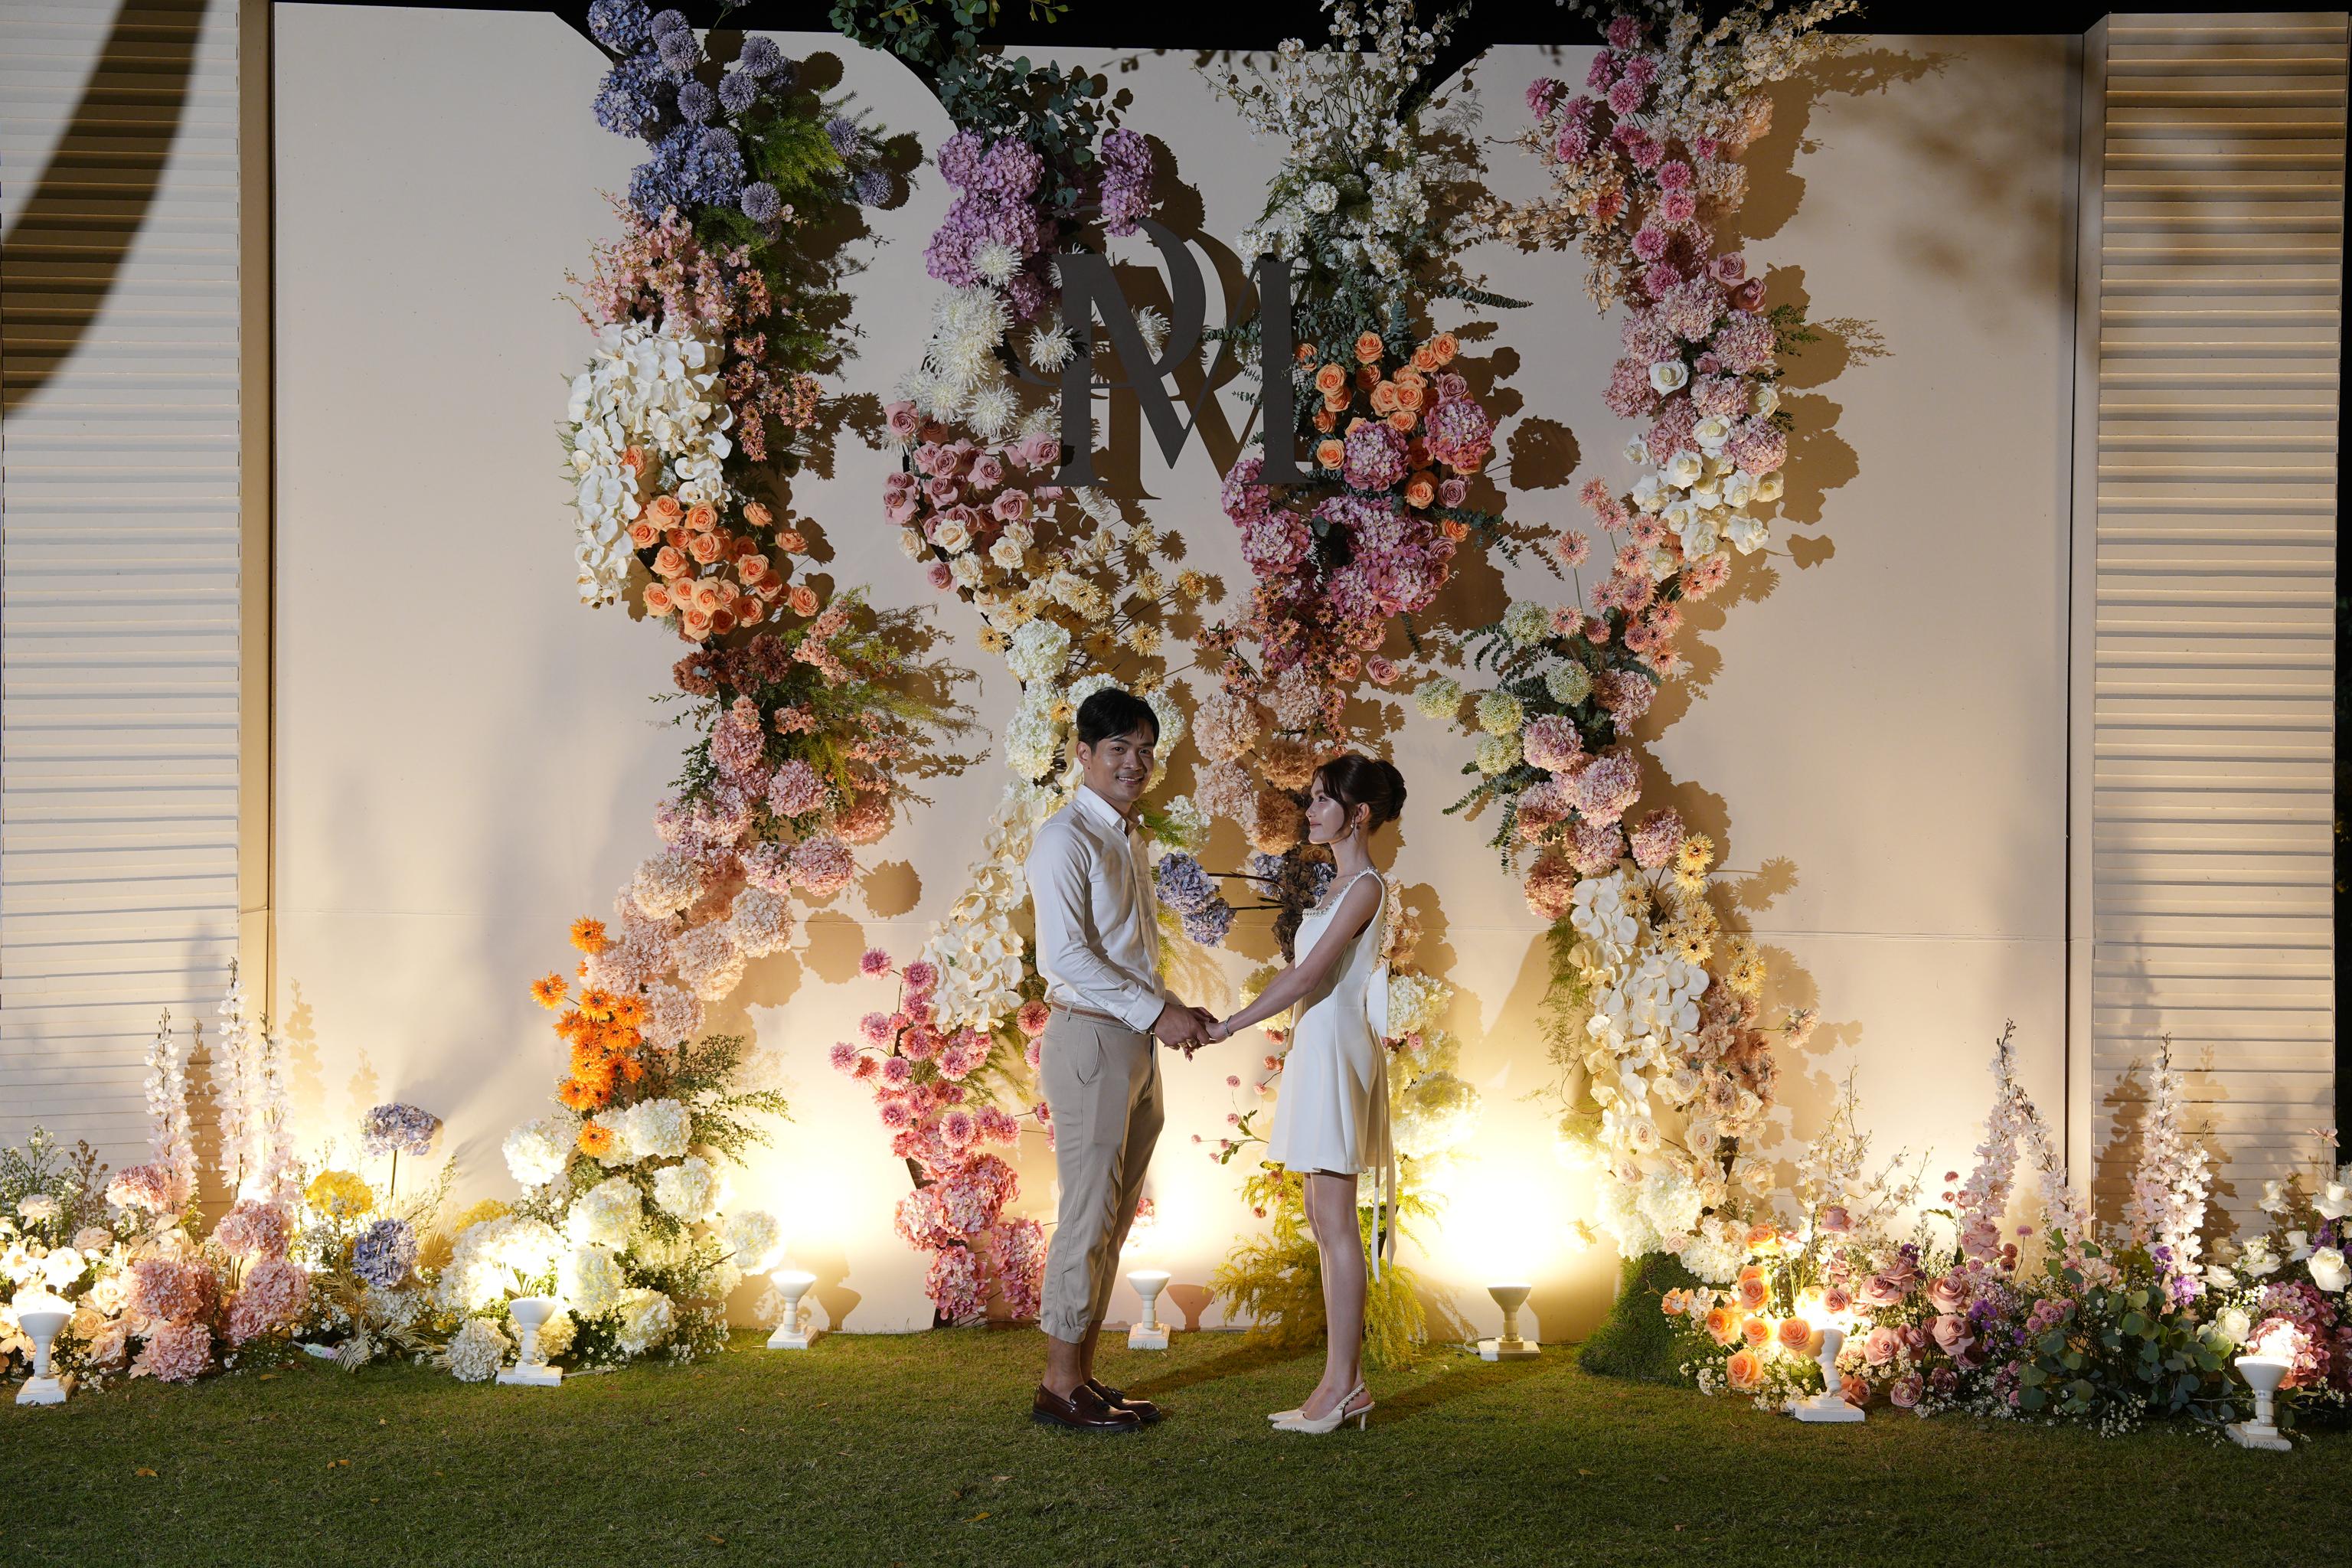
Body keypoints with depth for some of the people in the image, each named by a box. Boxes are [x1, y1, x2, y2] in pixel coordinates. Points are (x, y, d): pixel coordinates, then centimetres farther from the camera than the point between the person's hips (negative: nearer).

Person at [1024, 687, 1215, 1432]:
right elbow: (1068, 954, -19)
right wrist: (1158, 1013, -18)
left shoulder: (1130, 841, 17)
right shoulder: (1067, 838, -10)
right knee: (1088, 1215, -6)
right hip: (1089, 1037, -9)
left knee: (1115, 1218, 10)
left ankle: (1083, 1374, 16)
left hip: (1135, 1041, 9)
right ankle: (1060, 1384, 1)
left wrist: (1176, 1010, 7)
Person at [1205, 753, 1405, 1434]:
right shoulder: (1341, 886, 17)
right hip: (1314, 1048, 10)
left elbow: (1309, 975, -18)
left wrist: (1230, 1027, -16)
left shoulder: (1365, 886, -12)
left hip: (1336, 1051, -10)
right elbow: (1300, 973, 20)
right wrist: (1230, 1020, 15)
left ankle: (1342, 1385, -6)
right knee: (1323, 1220, 9)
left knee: (1334, 1221, -8)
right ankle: (1345, 1381, 12)